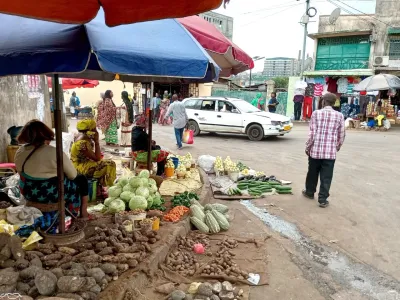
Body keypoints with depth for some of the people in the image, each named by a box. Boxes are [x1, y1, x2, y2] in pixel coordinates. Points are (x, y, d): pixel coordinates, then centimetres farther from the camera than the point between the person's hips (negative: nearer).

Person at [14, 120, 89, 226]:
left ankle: (49, 214, 36)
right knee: (81, 180, 19)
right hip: (53, 194, -6)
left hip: (29, 193, 7)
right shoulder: (55, 152, -24)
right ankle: (83, 213, 28)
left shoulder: (20, 152, -5)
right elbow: (73, 175, -13)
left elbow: (22, 174, 9)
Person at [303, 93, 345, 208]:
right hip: (331, 151, 0)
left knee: (312, 173, 17)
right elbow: (341, 135, 5)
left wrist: (307, 147, 3)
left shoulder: (316, 113, -5)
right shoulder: (339, 115, 0)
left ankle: (309, 192, 34)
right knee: (326, 177, 5)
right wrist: (337, 148, 21)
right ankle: (323, 199, 8)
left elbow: (312, 133, -8)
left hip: (315, 149, 0)